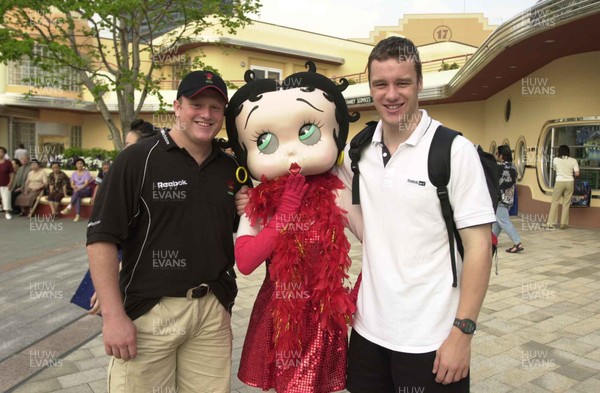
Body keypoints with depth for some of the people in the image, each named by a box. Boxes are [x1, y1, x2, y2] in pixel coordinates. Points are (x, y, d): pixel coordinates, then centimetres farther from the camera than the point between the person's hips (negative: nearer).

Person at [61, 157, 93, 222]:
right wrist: (75, 187, -14)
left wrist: (79, 189, -24)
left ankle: (69, 208, -40)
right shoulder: (74, 174, 14)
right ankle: (77, 215, -46)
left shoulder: (87, 172, 0)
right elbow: (72, 184, 8)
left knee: (77, 193, -37)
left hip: (86, 191, -2)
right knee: (78, 197, -35)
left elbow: (86, 183, -11)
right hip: (77, 190, 2)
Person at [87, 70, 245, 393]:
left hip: (213, 310, 4)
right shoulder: (138, 159, -7)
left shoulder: (231, 169, 7)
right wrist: (113, 315, -13)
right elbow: (102, 237, -9)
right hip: (147, 311, -3)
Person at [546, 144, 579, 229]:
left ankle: (551, 223, 4)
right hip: (570, 182, 1)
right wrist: (571, 174, 14)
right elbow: (577, 173, -5)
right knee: (566, 203, 7)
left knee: (555, 202, 6)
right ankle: (563, 224, 10)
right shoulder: (573, 160, -1)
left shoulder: (555, 160, -1)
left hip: (559, 182, -1)